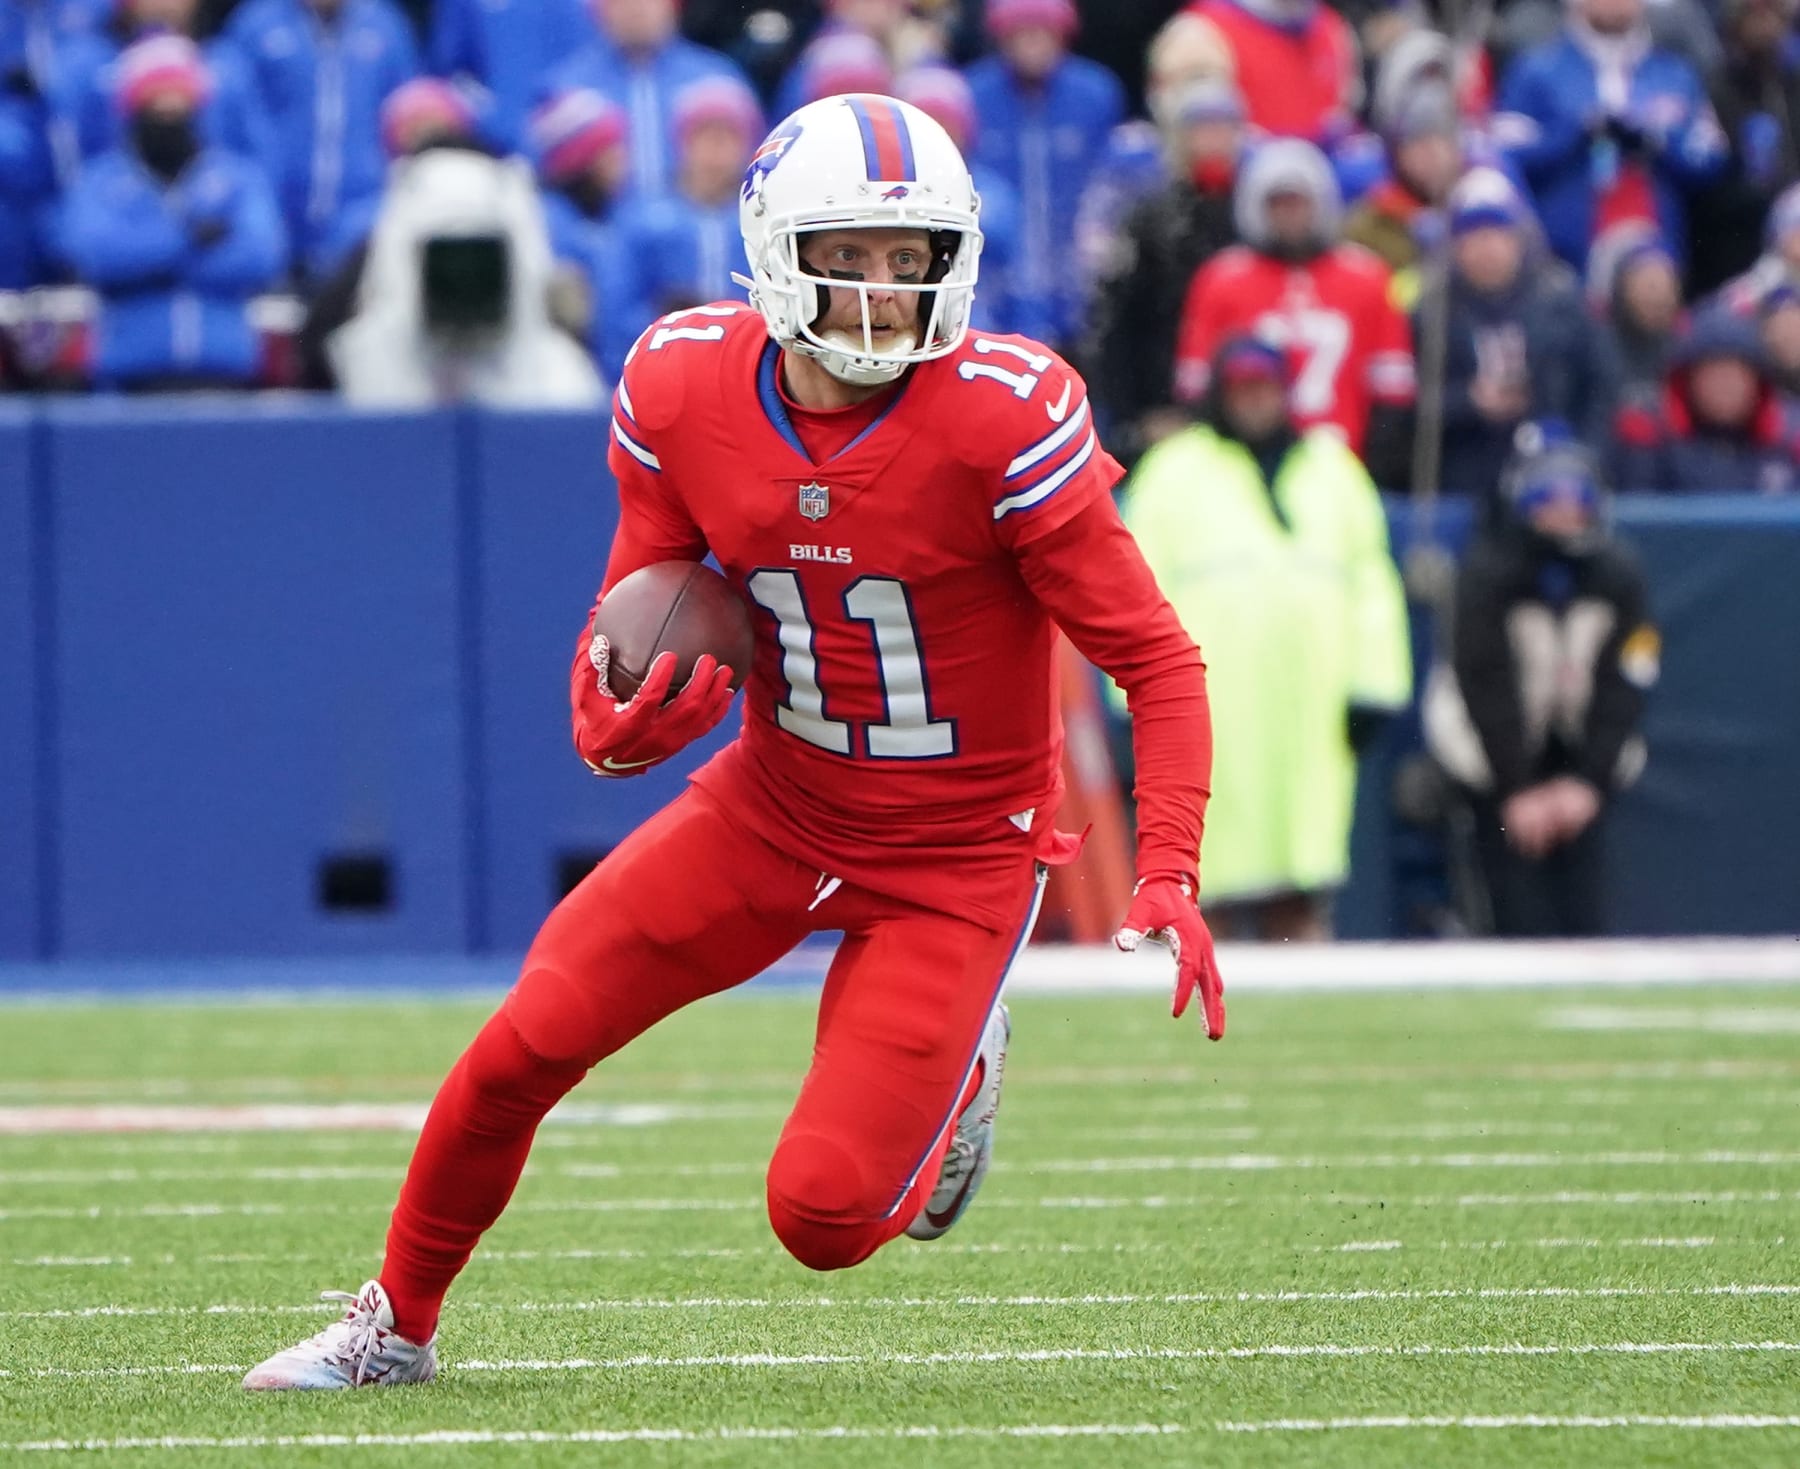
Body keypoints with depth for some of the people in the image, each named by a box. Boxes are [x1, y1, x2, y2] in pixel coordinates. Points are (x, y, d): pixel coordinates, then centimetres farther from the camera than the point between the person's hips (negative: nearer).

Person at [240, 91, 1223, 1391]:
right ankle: (397, 1324, 19)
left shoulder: (1004, 419, -23)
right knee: (526, 1043, -7)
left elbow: (1155, 661, -17)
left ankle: (955, 1081, 23)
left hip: (957, 856, -4)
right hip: (773, 808, 4)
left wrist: (1169, 878, -27)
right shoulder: (684, 389, -10)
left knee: (825, 1214, -13)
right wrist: (619, 717, -17)